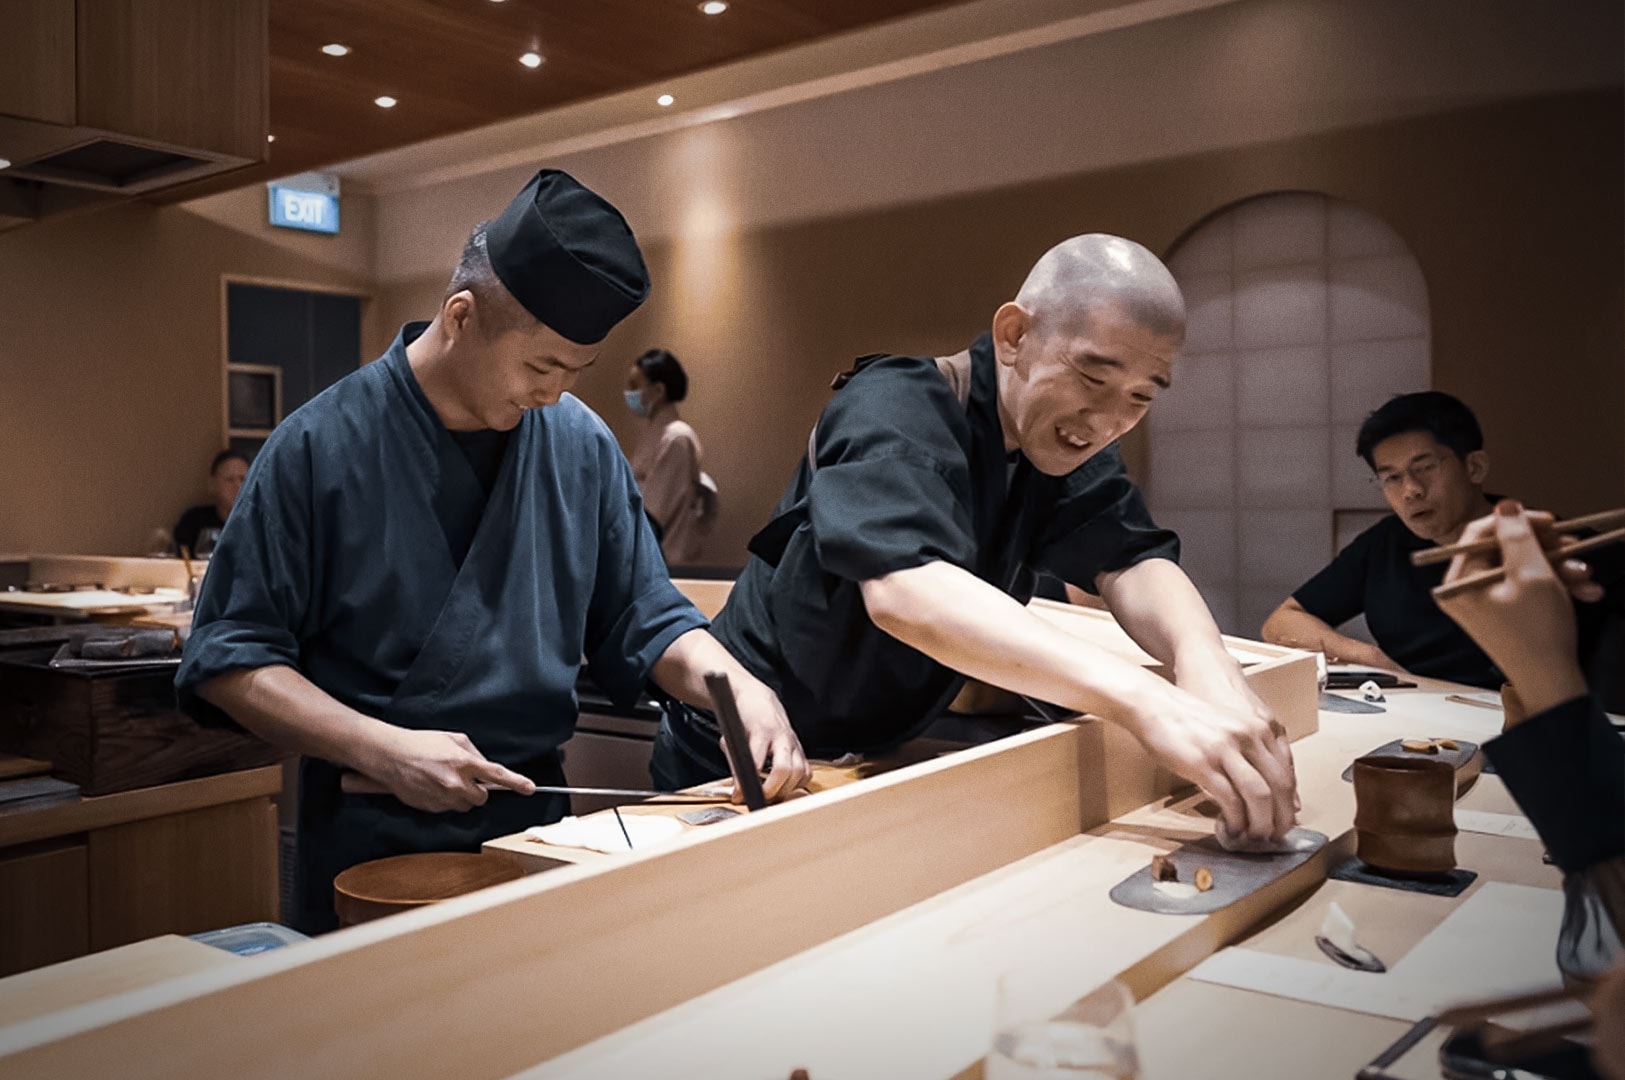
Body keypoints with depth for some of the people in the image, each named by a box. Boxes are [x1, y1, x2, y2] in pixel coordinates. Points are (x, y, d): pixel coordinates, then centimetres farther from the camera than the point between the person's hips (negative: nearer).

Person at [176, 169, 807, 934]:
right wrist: (380, 748, -20)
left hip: (534, 822, 3)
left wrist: (742, 688, -11)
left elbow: (644, 622, 7)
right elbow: (229, 658, -7)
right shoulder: (322, 446, -10)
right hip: (370, 842, -3)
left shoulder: (582, 445, 1)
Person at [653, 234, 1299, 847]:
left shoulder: (1064, 437, -1)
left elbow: (1130, 562, -13)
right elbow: (902, 589, -42)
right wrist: (1147, 702, -52)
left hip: (883, 756, 6)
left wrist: (1205, 664, -37)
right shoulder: (896, 410, -25)